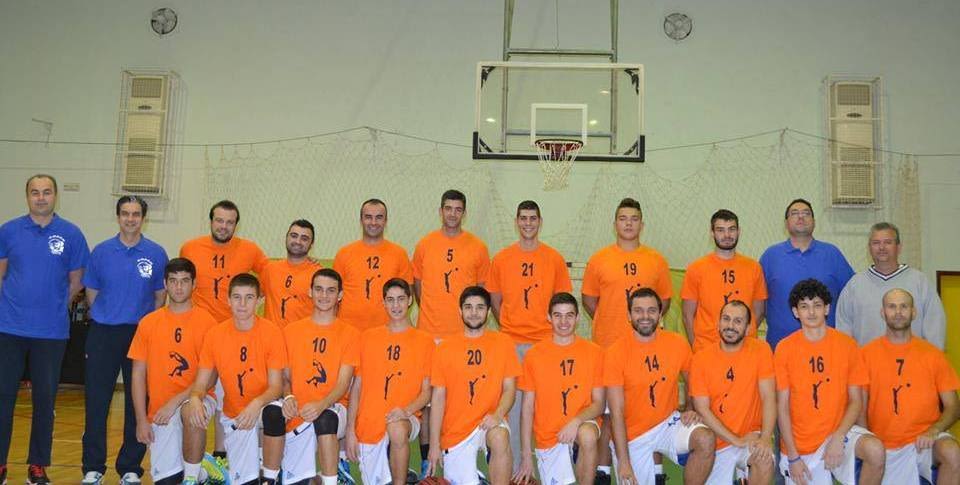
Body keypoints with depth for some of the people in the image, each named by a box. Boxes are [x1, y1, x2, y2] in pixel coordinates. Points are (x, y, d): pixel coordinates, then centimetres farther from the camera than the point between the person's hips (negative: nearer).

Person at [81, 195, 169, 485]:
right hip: (103, 333, 1)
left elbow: (160, 295, 6)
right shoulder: (102, 251, 3)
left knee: (137, 404, 4)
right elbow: (91, 293, 9)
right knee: (96, 401, 2)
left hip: (142, 333, 0)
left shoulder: (156, 254, 1)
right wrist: (105, 317, 6)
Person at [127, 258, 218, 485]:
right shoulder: (148, 323, 4)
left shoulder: (206, 322, -5)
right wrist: (142, 420, 0)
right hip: (160, 411, 3)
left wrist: (176, 401, -18)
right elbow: (138, 375, 6)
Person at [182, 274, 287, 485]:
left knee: (274, 413, -38)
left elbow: (275, 386, -13)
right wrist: (194, 399, -26)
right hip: (233, 415, 2)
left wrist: (257, 404, -34)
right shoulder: (214, 335, -6)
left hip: (264, 406, -2)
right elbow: (200, 384, -3)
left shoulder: (271, 332, -13)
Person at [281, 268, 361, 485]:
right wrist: (288, 397, -13)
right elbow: (285, 377, 10)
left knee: (325, 419, -38)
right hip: (297, 416, 3)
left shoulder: (350, 334, 1)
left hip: (332, 408, -2)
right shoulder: (291, 331, 10)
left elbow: (343, 384, -7)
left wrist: (321, 405, -26)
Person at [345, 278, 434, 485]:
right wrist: (350, 430, 0)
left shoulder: (424, 341, 3)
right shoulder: (367, 338, 8)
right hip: (368, 425, 3)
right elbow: (356, 387, 7)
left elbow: (426, 391, 1)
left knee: (397, 429, -35)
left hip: (405, 419, -2)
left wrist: (406, 410, -19)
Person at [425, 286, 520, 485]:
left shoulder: (503, 343, 3)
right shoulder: (444, 348, 3)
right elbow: (438, 398, 3)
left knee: (500, 437, -33)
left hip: (489, 422, -1)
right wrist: (434, 444, -1)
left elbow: (509, 388, 1)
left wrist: (498, 415, -20)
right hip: (455, 431, 1)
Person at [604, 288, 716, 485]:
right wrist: (623, 461, -17)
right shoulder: (615, 352, -13)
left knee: (706, 440, -26)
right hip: (633, 435, -1)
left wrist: (690, 409, -7)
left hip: (669, 423, 2)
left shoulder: (678, 344, -4)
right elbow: (617, 412, -14)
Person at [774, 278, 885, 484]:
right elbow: (782, 406, -4)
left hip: (838, 430, 0)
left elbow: (856, 400, 0)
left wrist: (838, 437, -15)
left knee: (875, 450, -27)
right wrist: (793, 456, -8)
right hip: (799, 442, 0)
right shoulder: (784, 348, -5)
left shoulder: (847, 345, -2)